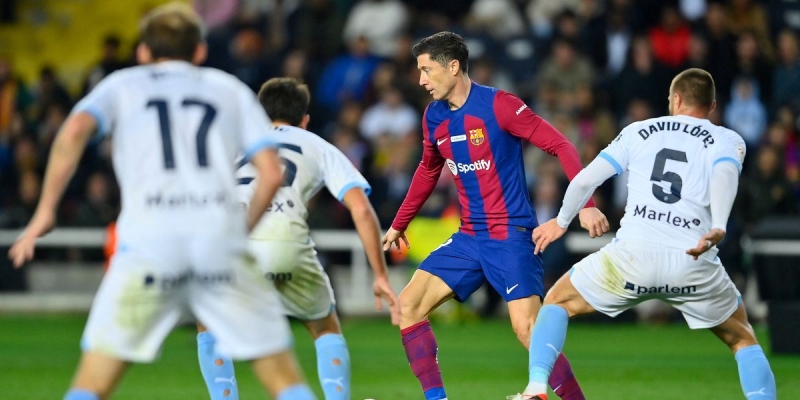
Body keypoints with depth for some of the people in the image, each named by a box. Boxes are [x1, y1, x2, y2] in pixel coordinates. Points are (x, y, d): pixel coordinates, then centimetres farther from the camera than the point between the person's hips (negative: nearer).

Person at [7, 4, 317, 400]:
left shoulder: (121, 85, 20)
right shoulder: (231, 88, 23)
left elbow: (75, 130, -1)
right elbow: (271, 173, 11)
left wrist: (46, 209, 2)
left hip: (148, 237, -1)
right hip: (220, 233, 1)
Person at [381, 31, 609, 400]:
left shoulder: (498, 105, -14)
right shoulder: (434, 117, 7)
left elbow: (561, 146, -14)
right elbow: (428, 171, 26)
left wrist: (585, 204, -24)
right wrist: (399, 224, 32)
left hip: (511, 236, -7)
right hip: (469, 238, 7)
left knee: (527, 329, -19)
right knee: (408, 306, -1)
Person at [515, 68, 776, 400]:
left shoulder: (639, 132, 19)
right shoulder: (728, 140, 13)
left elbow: (585, 180, 15)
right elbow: (725, 174, -10)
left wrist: (561, 222, 33)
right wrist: (718, 228, -27)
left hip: (632, 253, 0)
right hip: (694, 262, 0)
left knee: (557, 302, 24)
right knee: (743, 340, 23)